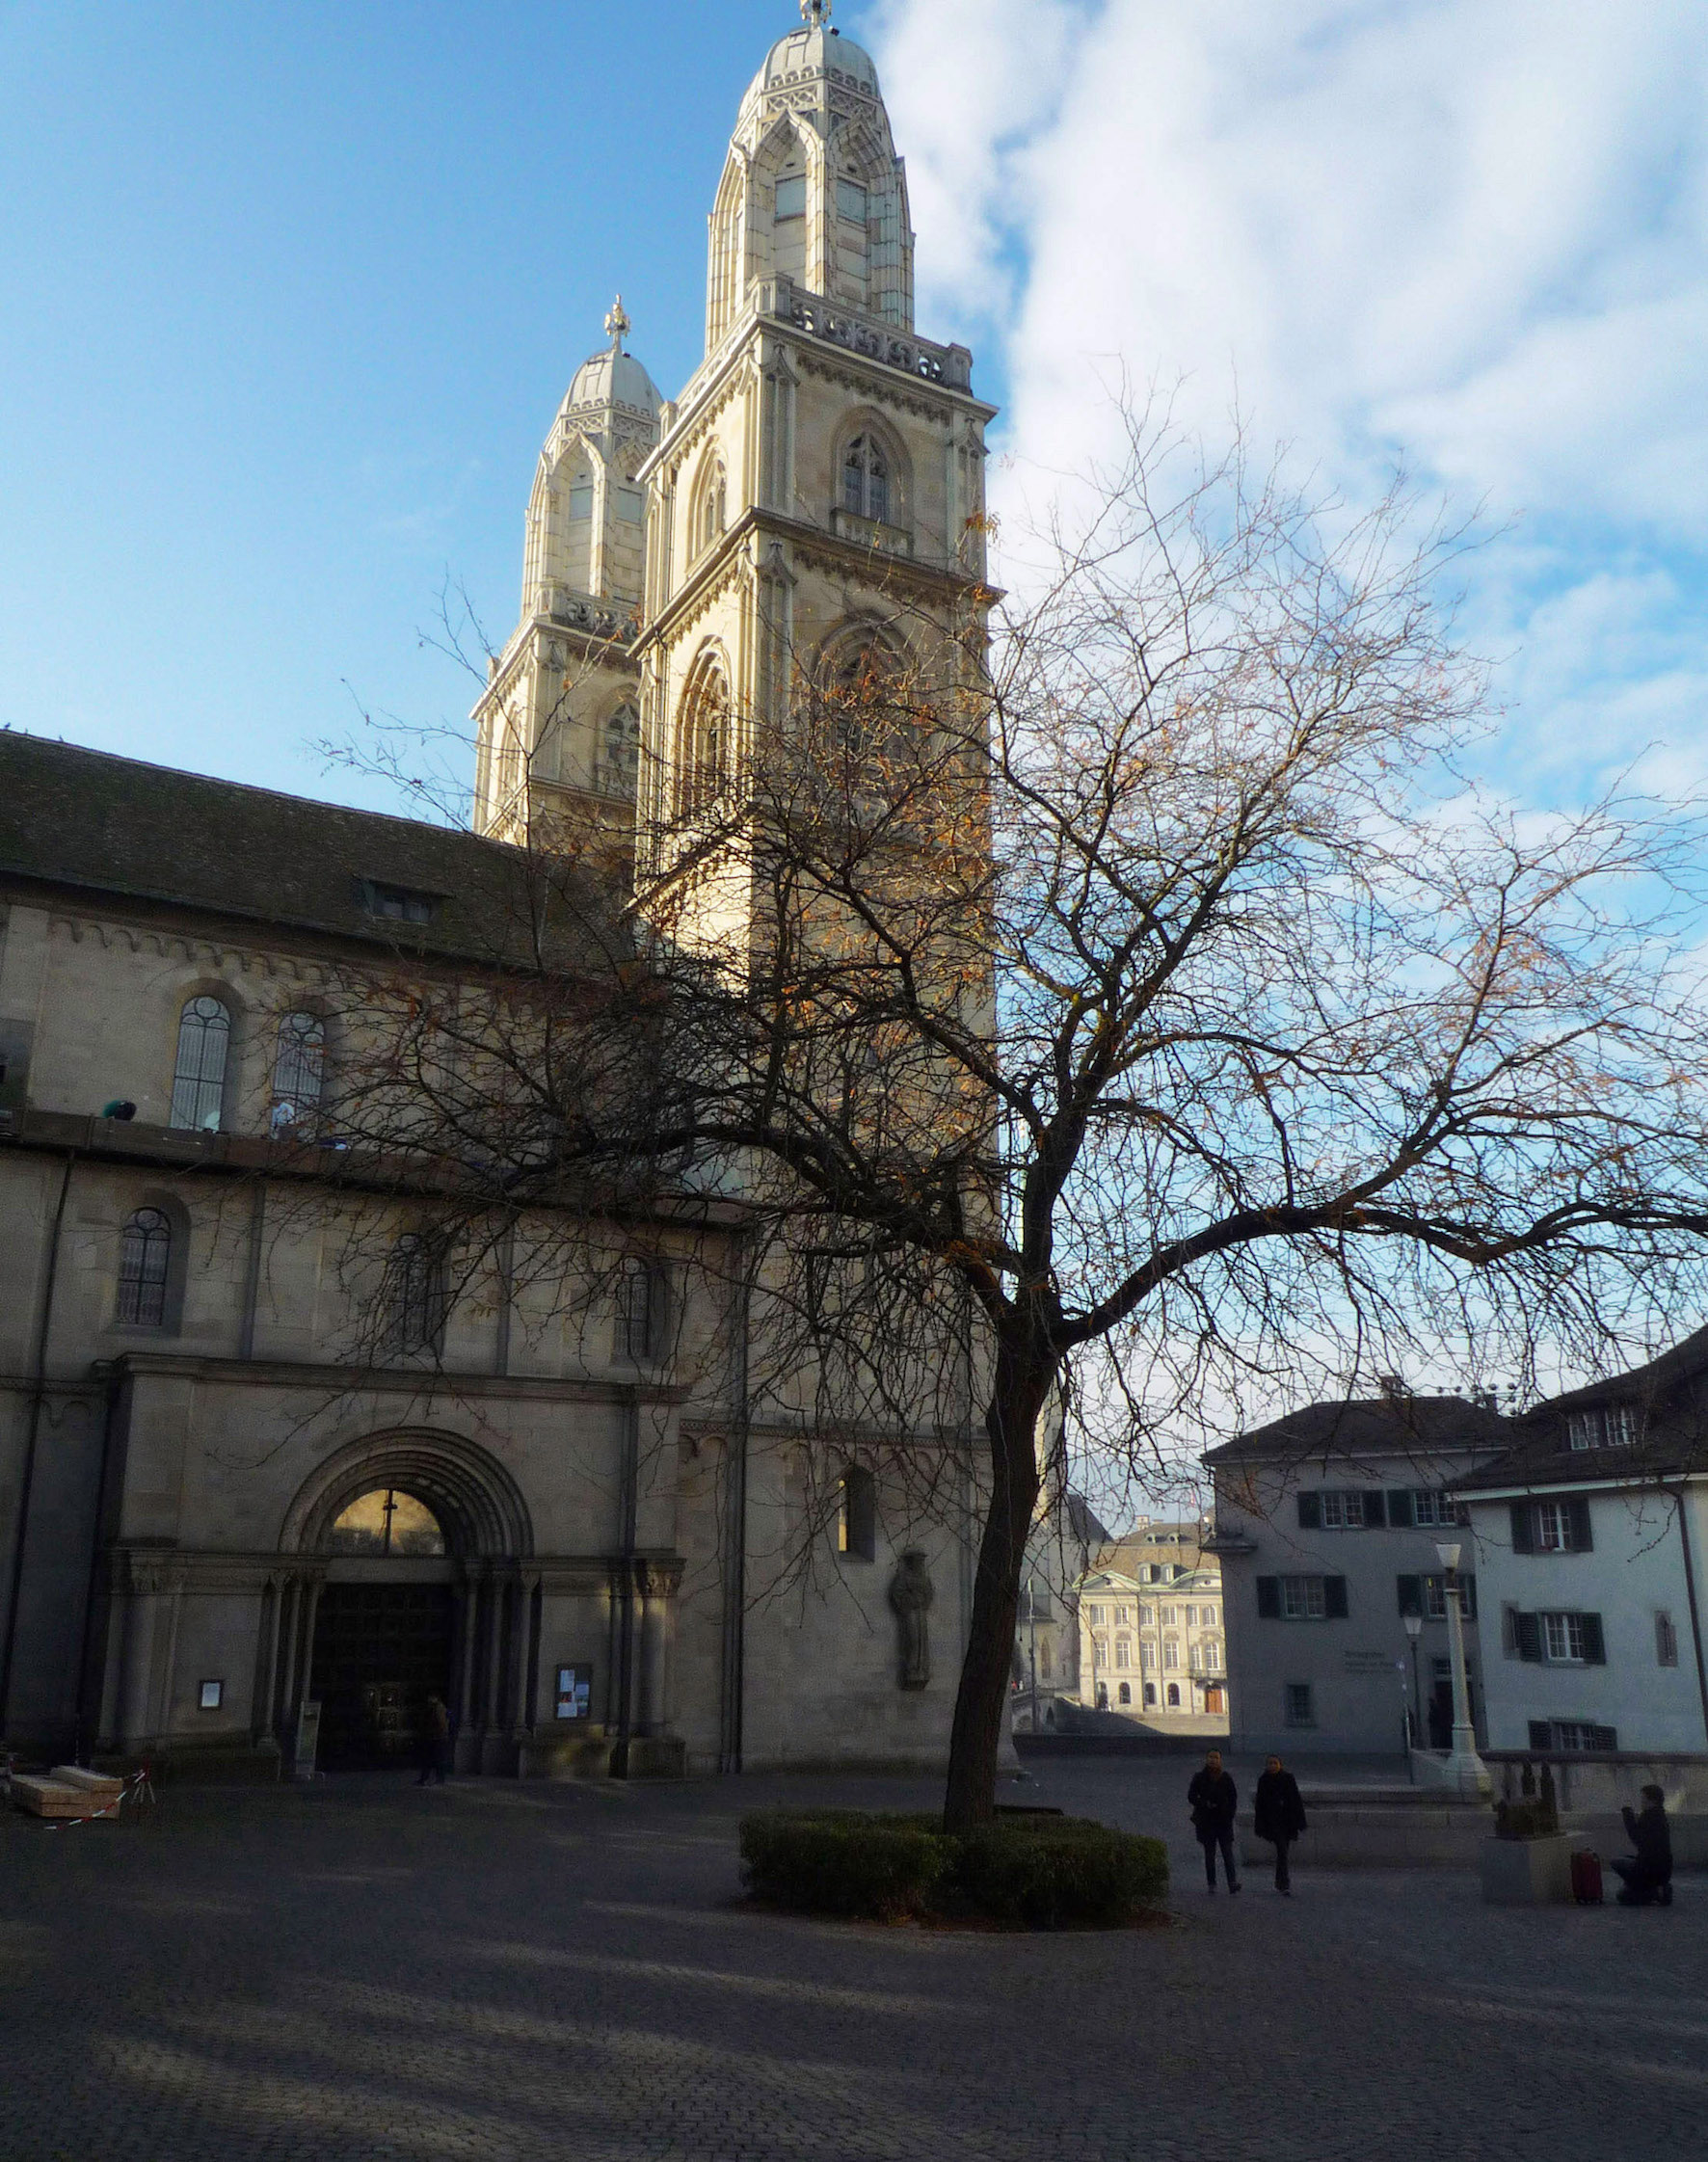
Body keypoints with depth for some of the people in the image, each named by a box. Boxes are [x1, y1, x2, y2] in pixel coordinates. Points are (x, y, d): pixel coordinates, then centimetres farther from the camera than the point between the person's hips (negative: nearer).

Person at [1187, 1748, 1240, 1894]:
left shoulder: (1225, 1778, 5)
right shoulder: (1200, 1777, 2)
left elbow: (1233, 1796, 11)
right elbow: (1191, 1796, 1)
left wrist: (1230, 1814, -1)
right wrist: (1205, 1804, -14)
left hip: (1224, 1820, 0)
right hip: (1206, 1821, 0)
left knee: (1228, 1852, -9)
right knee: (1209, 1853, 3)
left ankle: (1233, 1883, -14)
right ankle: (1212, 1884, 9)